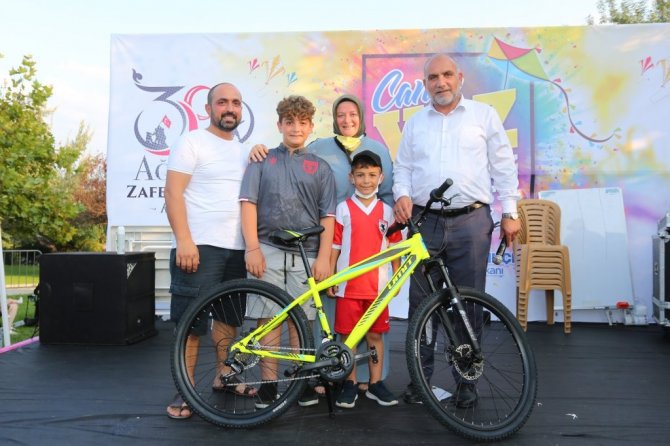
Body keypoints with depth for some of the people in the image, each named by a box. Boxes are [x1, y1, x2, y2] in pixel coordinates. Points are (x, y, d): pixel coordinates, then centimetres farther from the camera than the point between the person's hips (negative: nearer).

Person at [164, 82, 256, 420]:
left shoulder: (243, 151, 19)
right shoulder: (192, 142, -2)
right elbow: (173, 193, -10)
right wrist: (184, 241, -18)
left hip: (236, 248, 7)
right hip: (199, 246, -6)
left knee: (229, 317, 14)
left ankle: (223, 377, 29)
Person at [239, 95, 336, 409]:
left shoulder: (321, 168, 13)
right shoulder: (262, 161, 11)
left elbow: (327, 217, 7)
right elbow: (248, 204, 2)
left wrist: (324, 257, -3)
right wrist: (253, 248, -8)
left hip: (305, 254, 1)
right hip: (268, 250, 0)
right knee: (267, 318, 0)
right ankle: (268, 384, 10)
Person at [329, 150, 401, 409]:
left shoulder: (387, 211, 7)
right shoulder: (343, 208, 1)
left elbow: (395, 246, 10)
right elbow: (335, 245, 1)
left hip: (377, 285, 2)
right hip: (349, 284, -1)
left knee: (375, 334, 9)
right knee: (348, 335, 5)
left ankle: (375, 384, 21)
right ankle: (350, 384, 17)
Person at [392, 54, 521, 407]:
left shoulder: (484, 115, 8)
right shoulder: (415, 123, 16)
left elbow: (504, 166, 7)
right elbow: (402, 167, 16)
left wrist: (510, 213, 1)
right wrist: (402, 195, -5)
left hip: (471, 222, -2)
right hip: (424, 223, 2)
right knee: (420, 304, 6)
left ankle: (466, 381, 18)